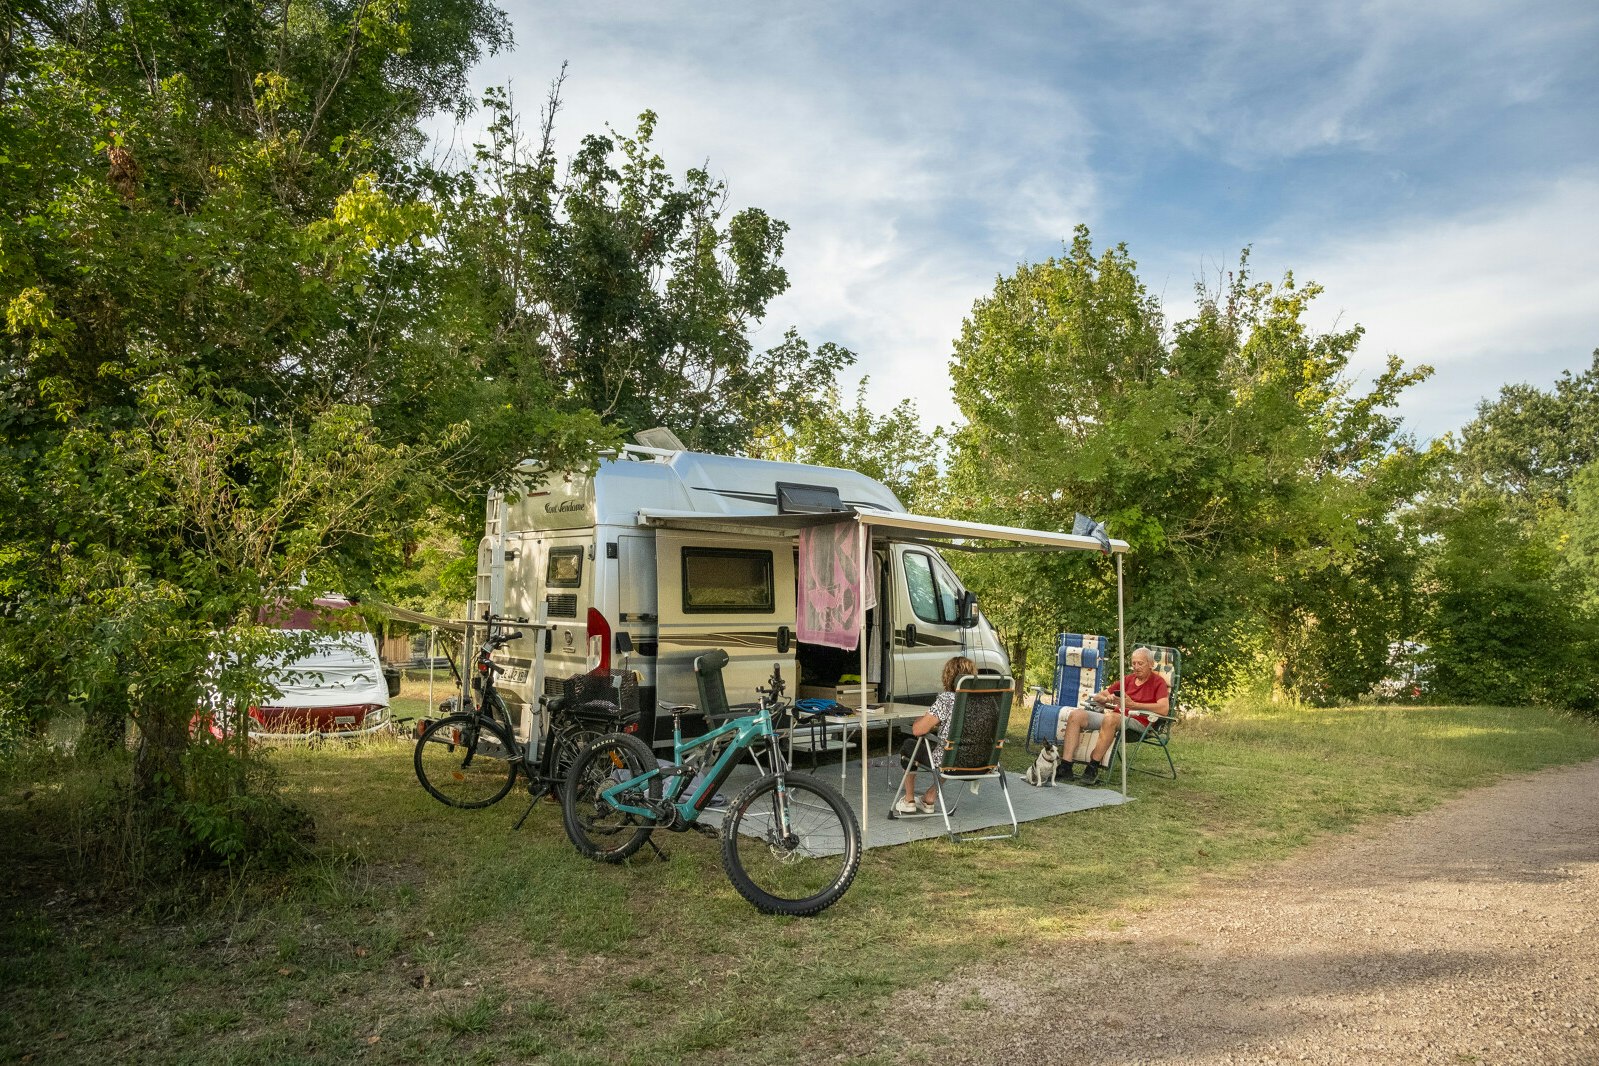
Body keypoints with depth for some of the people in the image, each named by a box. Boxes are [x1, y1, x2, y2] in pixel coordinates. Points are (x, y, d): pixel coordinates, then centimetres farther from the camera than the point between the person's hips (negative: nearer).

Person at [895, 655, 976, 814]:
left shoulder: (946, 699, -21)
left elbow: (917, 730, -21)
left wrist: (922, 719, 1)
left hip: (949, 762, -6)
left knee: (908, 746, 22)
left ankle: (908, 801, 33)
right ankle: (929, 801, 43)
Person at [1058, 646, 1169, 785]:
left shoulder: (1158, 682, 5)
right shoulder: (1128, 679, 23)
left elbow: (1163, 709, -16)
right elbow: (1097, 696, 25)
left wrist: (1132, 704, -18)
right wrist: (1107, 698, 0)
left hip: (1138, 722, -6)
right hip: (1117, 717, 6)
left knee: (1110, 718, -39)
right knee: (1076, 715, -16)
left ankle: (1092, 768, -33)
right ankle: (1065, 768, -25)